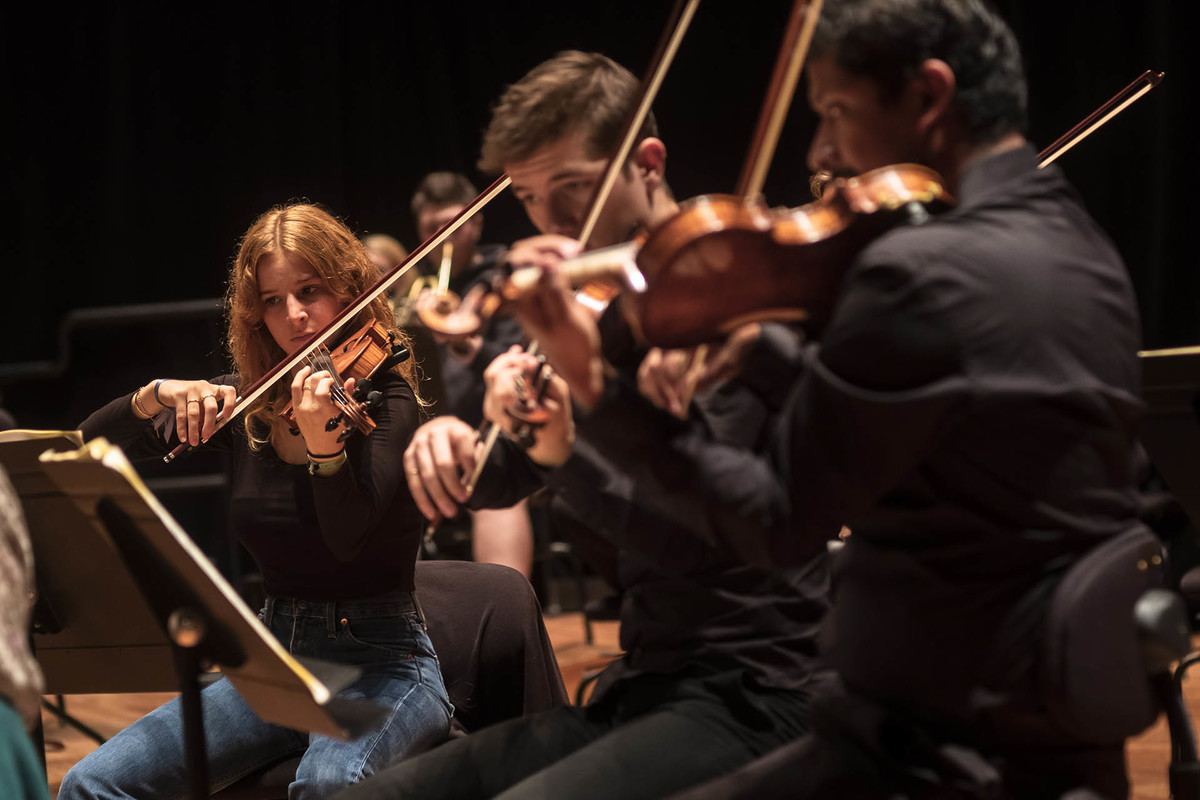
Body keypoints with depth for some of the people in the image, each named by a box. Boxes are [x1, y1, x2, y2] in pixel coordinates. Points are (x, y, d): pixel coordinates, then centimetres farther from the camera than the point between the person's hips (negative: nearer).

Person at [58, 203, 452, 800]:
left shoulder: (384, 397, -7)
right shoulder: (245, 404, 7)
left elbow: (349, 540, -22)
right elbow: (89, 448, 5)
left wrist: (323, 442, -39)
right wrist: (155, 396, -14)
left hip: (381, 661, -5)